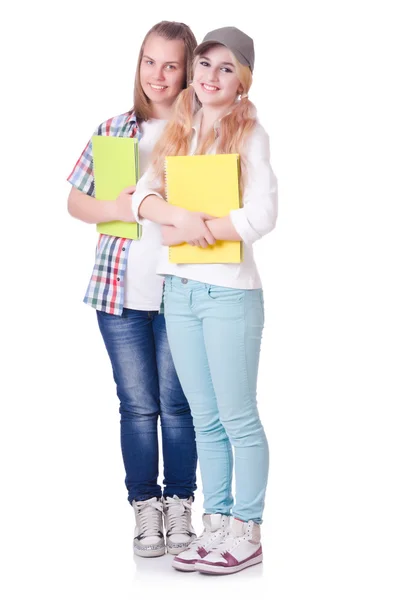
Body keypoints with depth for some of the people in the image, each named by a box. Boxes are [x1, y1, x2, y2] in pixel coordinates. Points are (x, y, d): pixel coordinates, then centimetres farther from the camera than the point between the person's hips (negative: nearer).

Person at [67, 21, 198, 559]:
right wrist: (115, 208, -11)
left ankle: (179, 504, 22)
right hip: (120, 290, 2)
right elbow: (75, 201, 8)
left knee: (177, 404, 8)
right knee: (138, 405, 9)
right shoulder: (113, 131, 4)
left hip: (179, 291, -1)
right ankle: (145, 506, 21)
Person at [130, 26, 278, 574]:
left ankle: (247, 532, 10)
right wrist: (178, 216, -17)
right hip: (179, 289, 6)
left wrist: (193, 232, -13)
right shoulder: (177, 132, 12)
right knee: (206, 420, 12)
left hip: (229, 291, -6)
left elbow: (262, 216, -14)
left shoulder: (249, 133, -4)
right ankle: (216, 524, 20)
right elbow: (144, 195, 3)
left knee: (238, 418, 0)